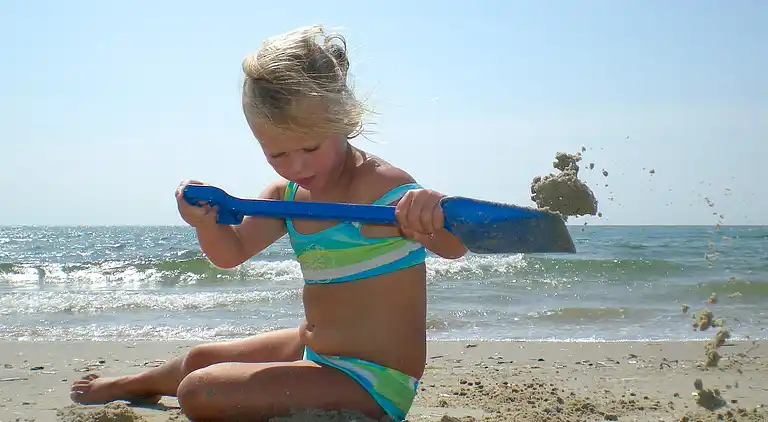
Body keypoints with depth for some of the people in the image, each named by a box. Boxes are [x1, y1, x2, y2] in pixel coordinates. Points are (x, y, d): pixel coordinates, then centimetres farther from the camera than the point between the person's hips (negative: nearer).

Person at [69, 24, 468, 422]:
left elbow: (453, 247, -37)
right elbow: (231, 252, 5)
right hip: (312, 351, 9)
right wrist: (207, 222, -18)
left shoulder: (382, 185, -24)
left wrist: (435, 216, -62)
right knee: (199, 359, 28)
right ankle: (129, 385, 64)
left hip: (371, 381, -8)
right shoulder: (285, 196, 1)